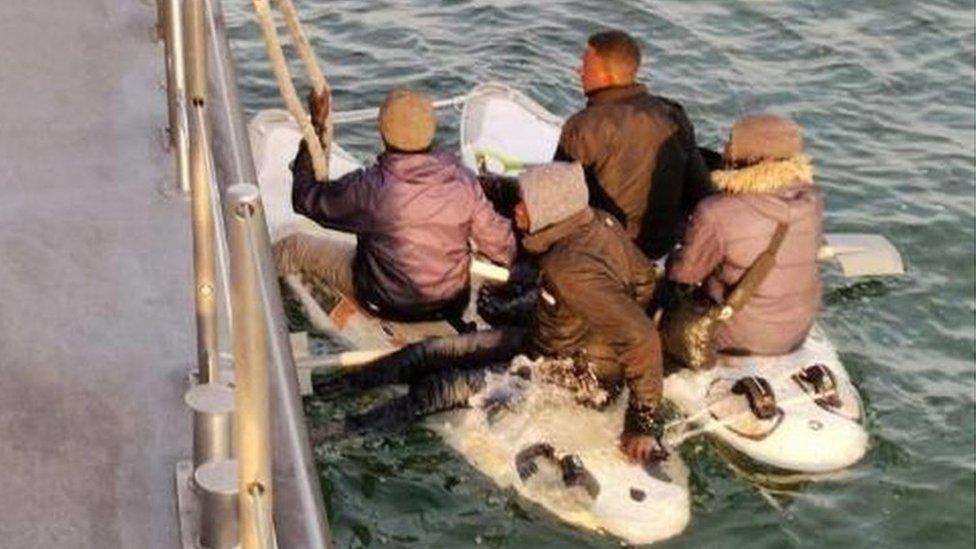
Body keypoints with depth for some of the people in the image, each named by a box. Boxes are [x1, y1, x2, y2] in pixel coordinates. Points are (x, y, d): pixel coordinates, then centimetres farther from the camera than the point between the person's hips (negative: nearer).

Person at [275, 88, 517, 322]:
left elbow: (305, 200, -10)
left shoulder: (368, 188, -27)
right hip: (453, 305, 4)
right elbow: (501, 246, -12)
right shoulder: (461, 179, -19)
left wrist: (315, 126, -7)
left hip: (387, 307, -3)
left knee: (291, 247, 14)